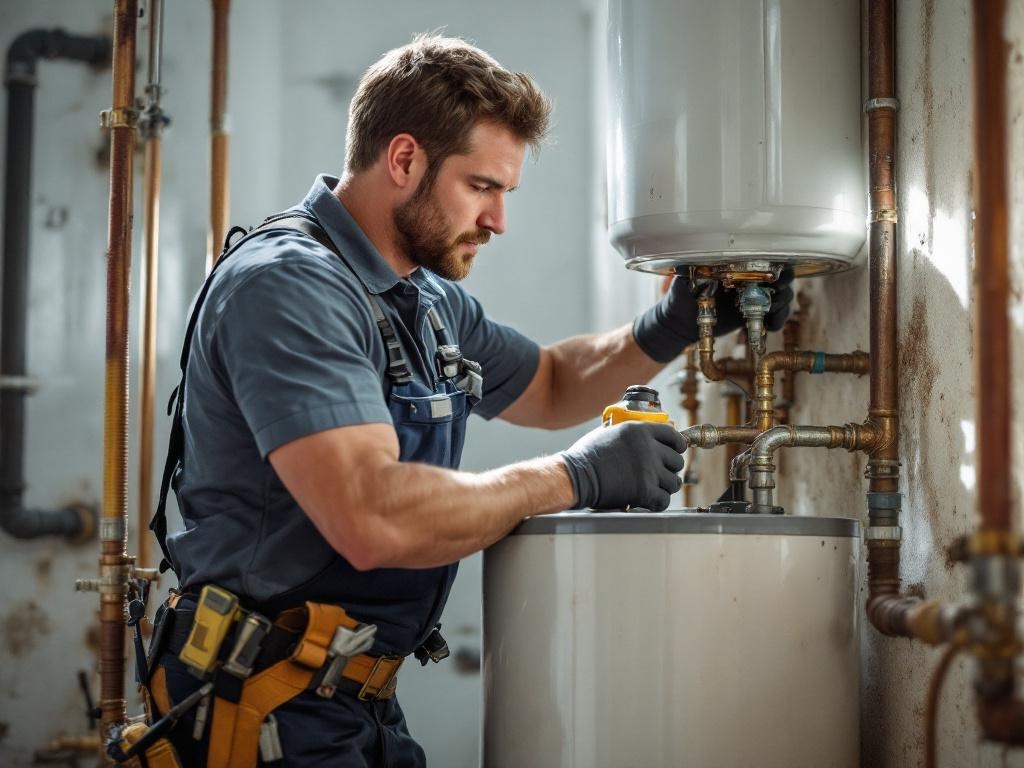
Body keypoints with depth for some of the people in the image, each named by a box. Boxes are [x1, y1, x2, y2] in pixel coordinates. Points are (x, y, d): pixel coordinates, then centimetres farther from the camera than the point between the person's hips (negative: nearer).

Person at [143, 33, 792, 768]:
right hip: (271, 708, -9)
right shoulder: (286, 283, -20)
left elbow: (550, 386, 27)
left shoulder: (430, 299, 10)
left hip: (365, 705, 9)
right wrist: (574, 477, -20)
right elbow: (372, 519, -32)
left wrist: (668, 330, 7)